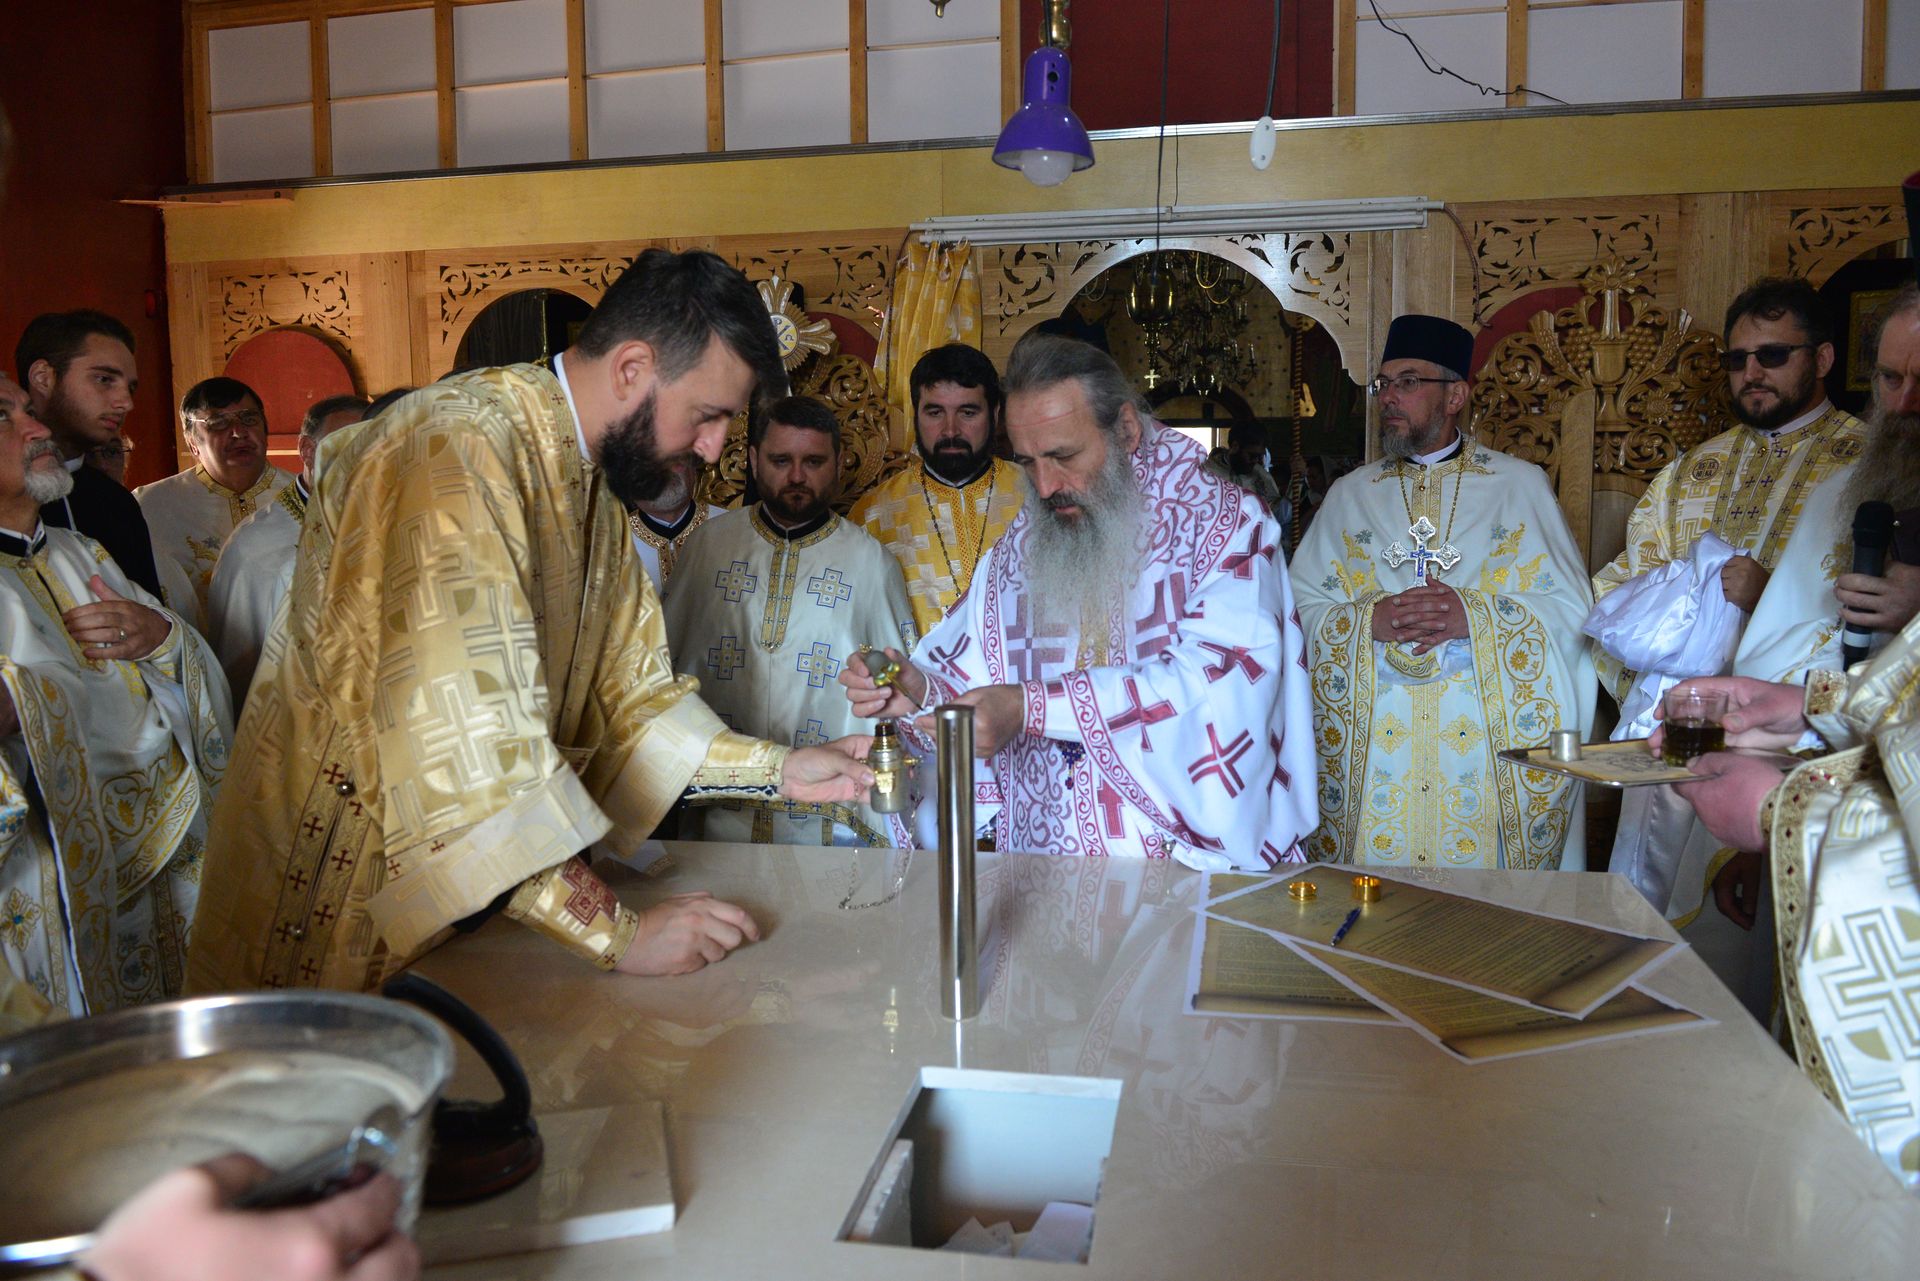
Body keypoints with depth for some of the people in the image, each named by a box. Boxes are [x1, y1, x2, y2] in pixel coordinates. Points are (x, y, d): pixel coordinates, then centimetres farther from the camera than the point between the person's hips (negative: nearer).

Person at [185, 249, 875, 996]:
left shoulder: (595, 486, 7)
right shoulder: (457, 450, -23)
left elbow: (625, 697, 10)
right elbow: (458, 737, -31)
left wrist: (778, 772, -1)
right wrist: (616, 933, -30)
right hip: (332, 909, -7)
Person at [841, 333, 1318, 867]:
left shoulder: (1225, 523, 0)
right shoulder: (1020, 546, 16)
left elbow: (1217, 684, -14)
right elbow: (963, 682, 18)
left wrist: (1031, 707, -18)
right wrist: (919, 692, -6)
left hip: (1198, 858, -4)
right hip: (1043, 868, 4)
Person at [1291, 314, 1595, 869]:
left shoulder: (1521, 485, 8)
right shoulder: (1350, 495, 12)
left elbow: (1570, 606, 1)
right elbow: (1299, 608, 4)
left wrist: (1475, 616, -15)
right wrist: (1369, 621, -15)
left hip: (1493, 748, -1)